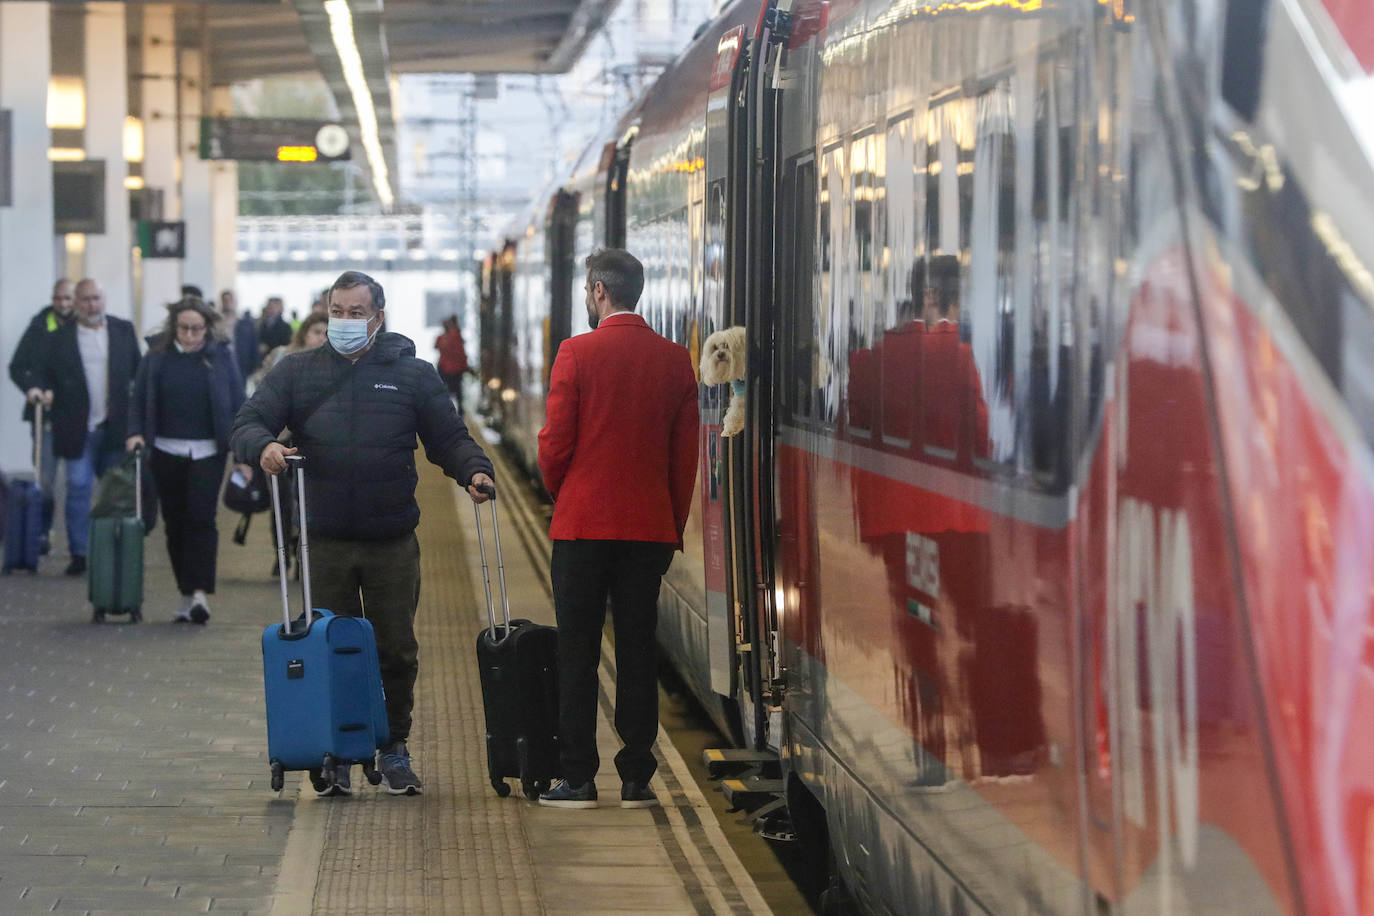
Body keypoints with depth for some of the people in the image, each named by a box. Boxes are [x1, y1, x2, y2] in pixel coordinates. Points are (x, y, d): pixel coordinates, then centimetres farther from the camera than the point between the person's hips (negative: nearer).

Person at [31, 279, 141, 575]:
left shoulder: (123, 331, 7)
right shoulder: (60, 338, 2)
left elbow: (139, 370, 8)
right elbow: (44, 374, 1)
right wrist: (40, 390, -21)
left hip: (115, 428, 2)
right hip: (79, 429, -2)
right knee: (78, 489, -2)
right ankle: (78, 554, 3)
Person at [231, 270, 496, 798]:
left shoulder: (413, 374, 9)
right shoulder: (297, 372, 8)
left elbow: (448, 437, 9)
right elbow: (248, 422, 2)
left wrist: (474, 471, -12)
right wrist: (264, 446, -21)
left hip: (392, 541, 0)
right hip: (325, 541, 0)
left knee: (396, 650, 5)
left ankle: (394, 751, 19)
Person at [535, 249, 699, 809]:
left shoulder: (577, 353, -8)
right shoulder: (675, 359, 3)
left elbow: (555, 442, -7)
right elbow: (686, 453, 6)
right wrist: (675, 522, 14)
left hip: (583, 525, -3)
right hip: (651, 527, 3)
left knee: (577, 652, 3)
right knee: (638, 650, 7)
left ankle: (578, 779, 2)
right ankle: (636, 779, 6)